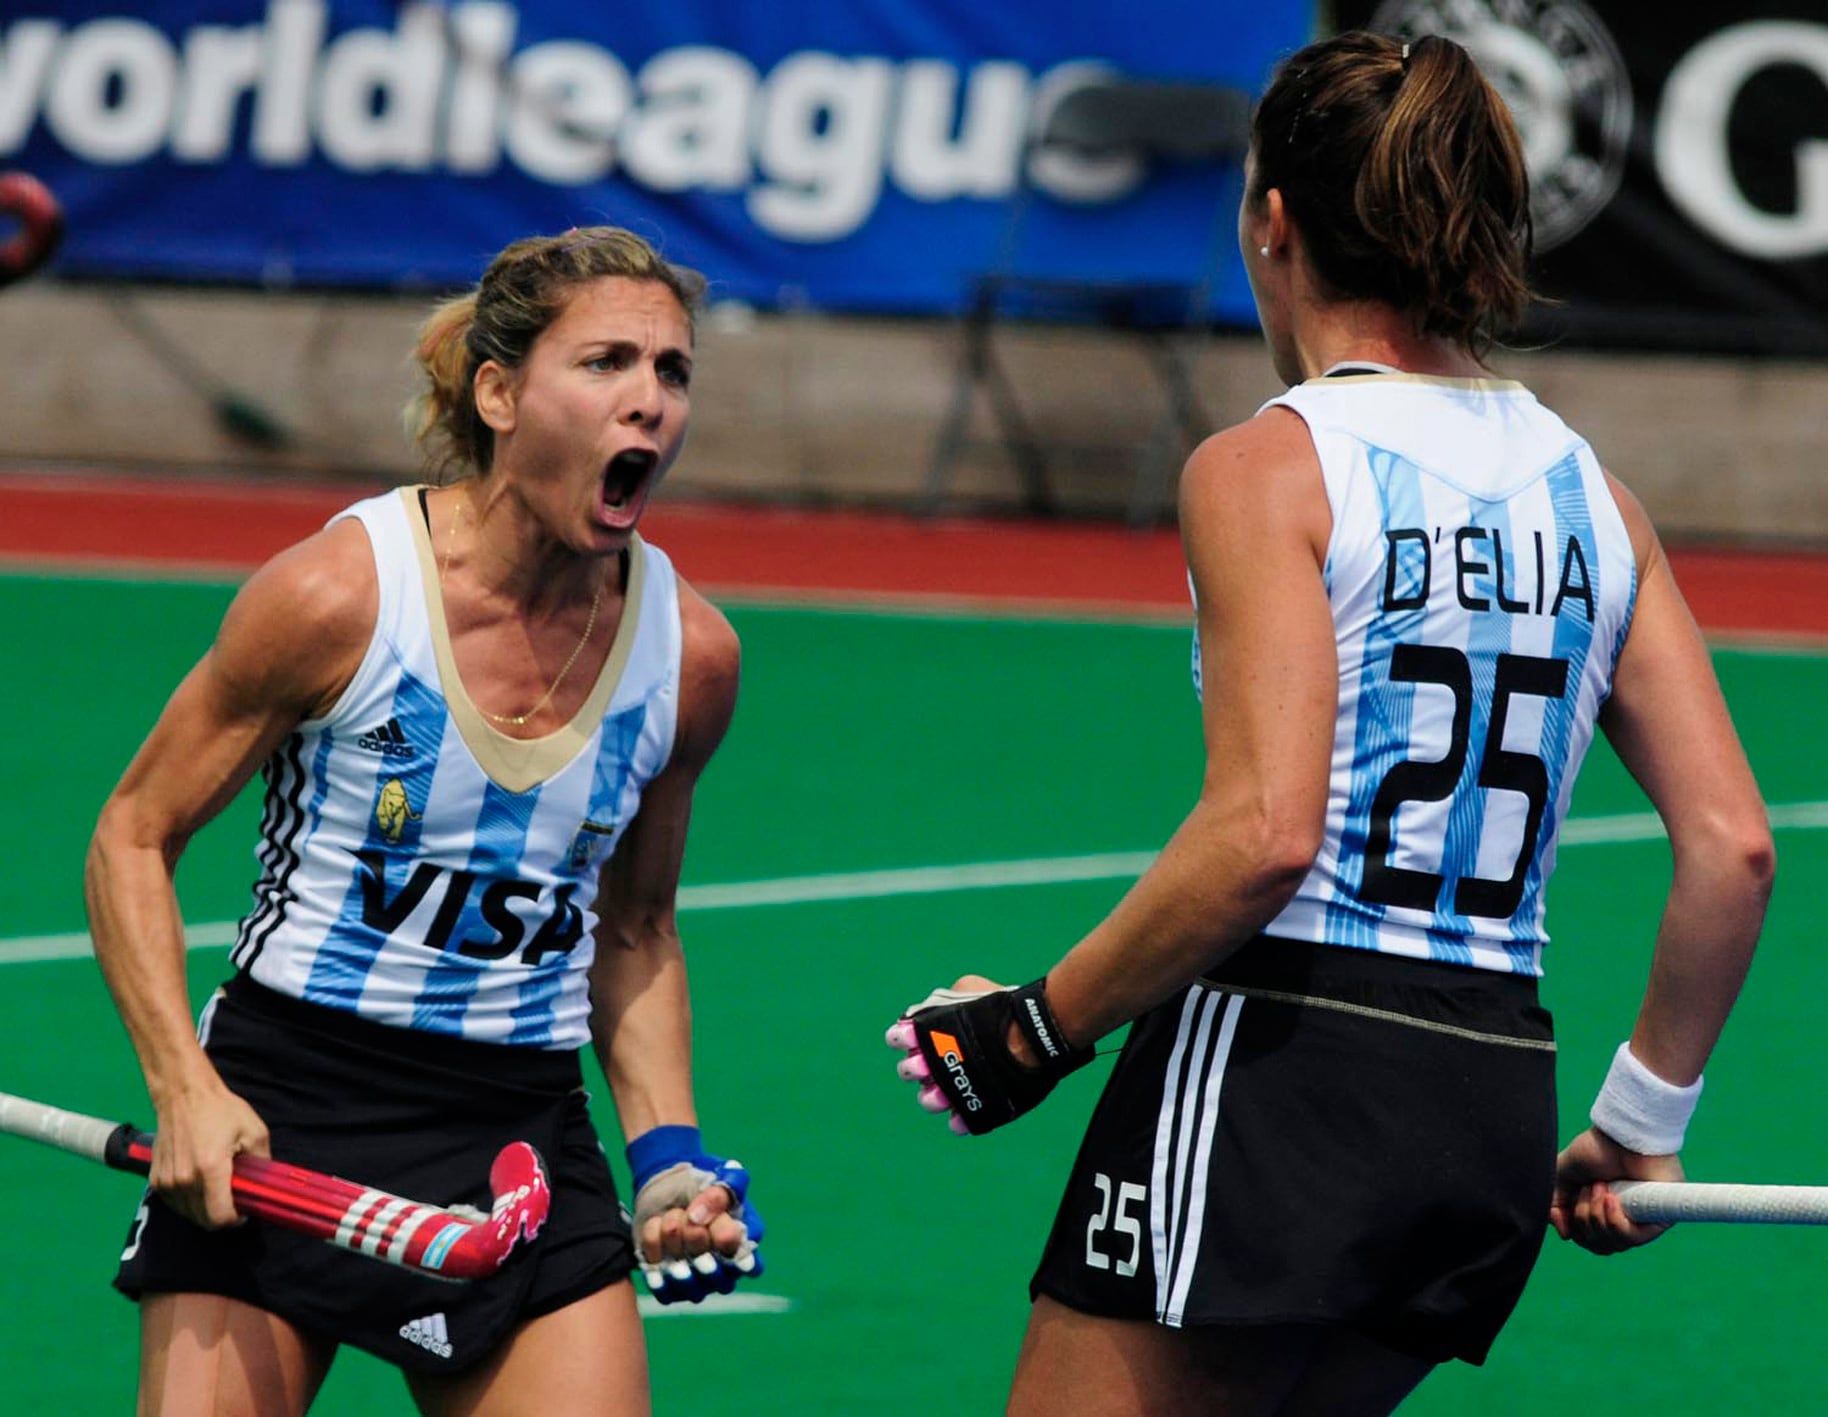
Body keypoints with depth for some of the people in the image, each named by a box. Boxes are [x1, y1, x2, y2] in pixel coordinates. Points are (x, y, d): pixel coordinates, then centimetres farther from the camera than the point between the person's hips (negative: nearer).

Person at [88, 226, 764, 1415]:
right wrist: (184, 1088, -14)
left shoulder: (692, 654, -1)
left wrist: (667, 1152, 3)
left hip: (524, 1138, 3)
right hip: (278, 1121, -3)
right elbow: (134, 840, -3)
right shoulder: (337, 594, -12)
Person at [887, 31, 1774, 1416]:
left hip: (1277, 1059, -7)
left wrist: (1042, 1027, -8)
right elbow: (1733, 848, 6)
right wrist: (1644, 1119, 16)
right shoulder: (1588, 489, 11)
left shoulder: (1265, 468, -7)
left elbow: (1267, 835, -19)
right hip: (1499, 1101, 7)